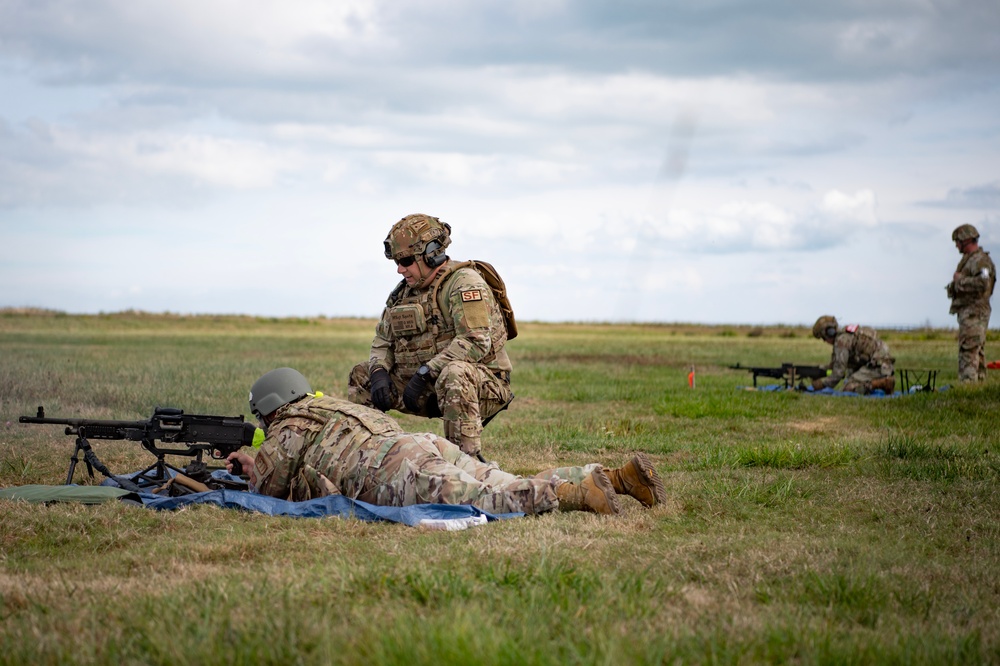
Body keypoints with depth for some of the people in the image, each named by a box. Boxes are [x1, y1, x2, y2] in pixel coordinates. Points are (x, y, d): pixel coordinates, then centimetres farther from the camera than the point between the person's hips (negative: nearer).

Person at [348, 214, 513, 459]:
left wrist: (425, 373, -28)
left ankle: (467, 458, -34)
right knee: (361, 376, 5)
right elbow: (383, 340, 16)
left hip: (482, 383, -8)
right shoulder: (405, 291, 11)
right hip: (430, 387, 8)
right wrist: (379, 372, -7)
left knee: (453, 374, -41)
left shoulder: (464, 282, -15)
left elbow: (476, 342, -27)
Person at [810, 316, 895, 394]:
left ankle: (884, 383, -20)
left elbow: (838, 374, -15)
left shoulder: (841, 341, -14)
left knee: (849, 388, -16)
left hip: (877, 366, -10)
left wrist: (821, 383, -4)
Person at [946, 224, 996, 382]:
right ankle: (979, 382, 17)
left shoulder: (980, 260, -14)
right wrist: (958, 281, 7)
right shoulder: (970, 259, 18)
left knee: (968, 351, -14)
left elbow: (983, 282, -28)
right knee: (977, 352, 13)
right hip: (968, 311, 11)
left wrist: (960, 280, -19)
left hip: (973, 311, -11)